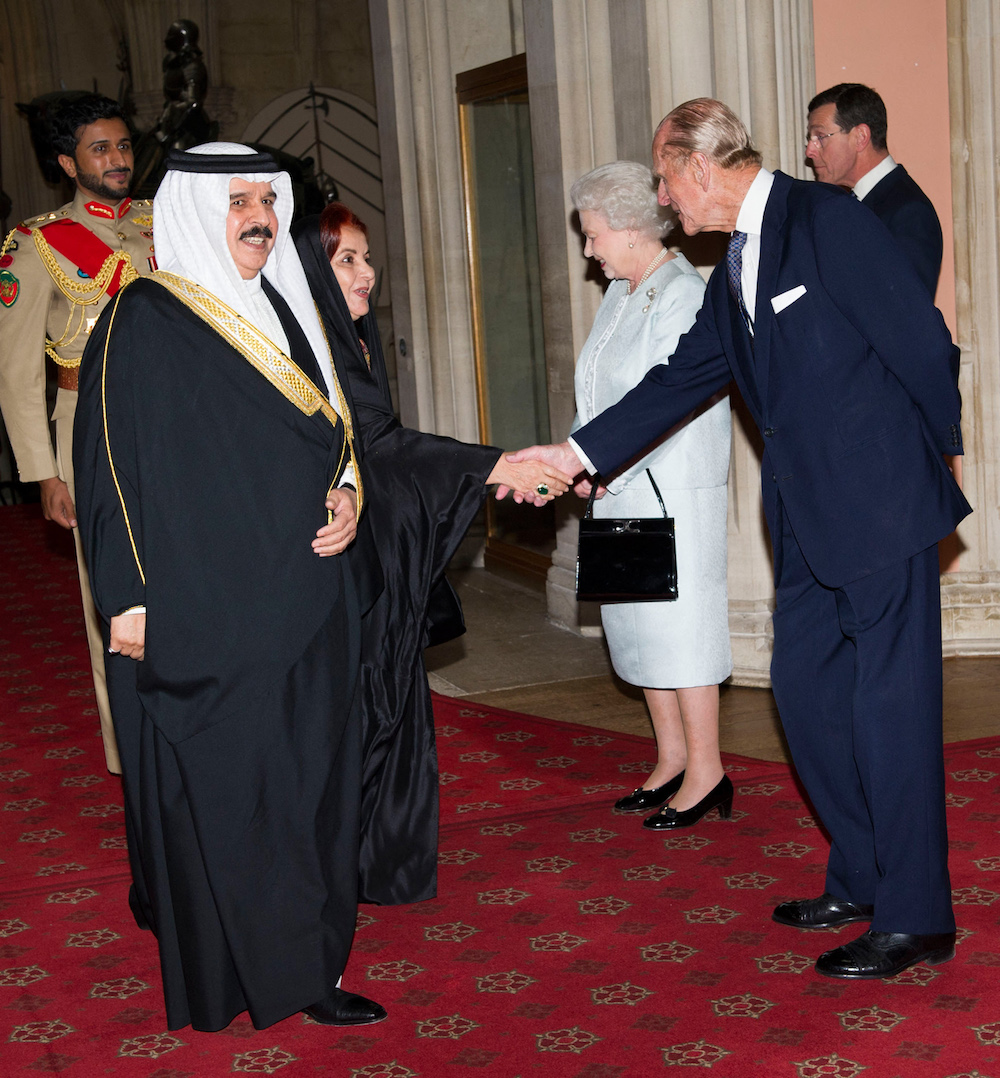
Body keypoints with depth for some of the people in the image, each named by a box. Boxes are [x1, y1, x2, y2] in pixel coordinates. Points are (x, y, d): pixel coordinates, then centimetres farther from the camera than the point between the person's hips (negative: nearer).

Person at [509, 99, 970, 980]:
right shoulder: (735, 270, 16)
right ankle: (861, 879, 27)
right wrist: (578, 453, 15)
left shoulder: (827, 219, -11)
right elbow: (683, 378, 18)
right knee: (806, 688, 13)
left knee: (889, 703, -4)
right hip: (809, 518, 9)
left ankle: (915, 918, 6)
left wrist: (938, 451, -3)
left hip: (880, 502, -9)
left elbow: (920, 340, -12)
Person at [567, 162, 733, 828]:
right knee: (637, 624, 12)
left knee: (678, 622, -5)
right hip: (622, 491, 9)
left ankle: (706, 773, 5)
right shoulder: (622, 293, 14)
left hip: (673, 491, -9)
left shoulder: (682, 294, -14)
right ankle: (672, 760, 23)